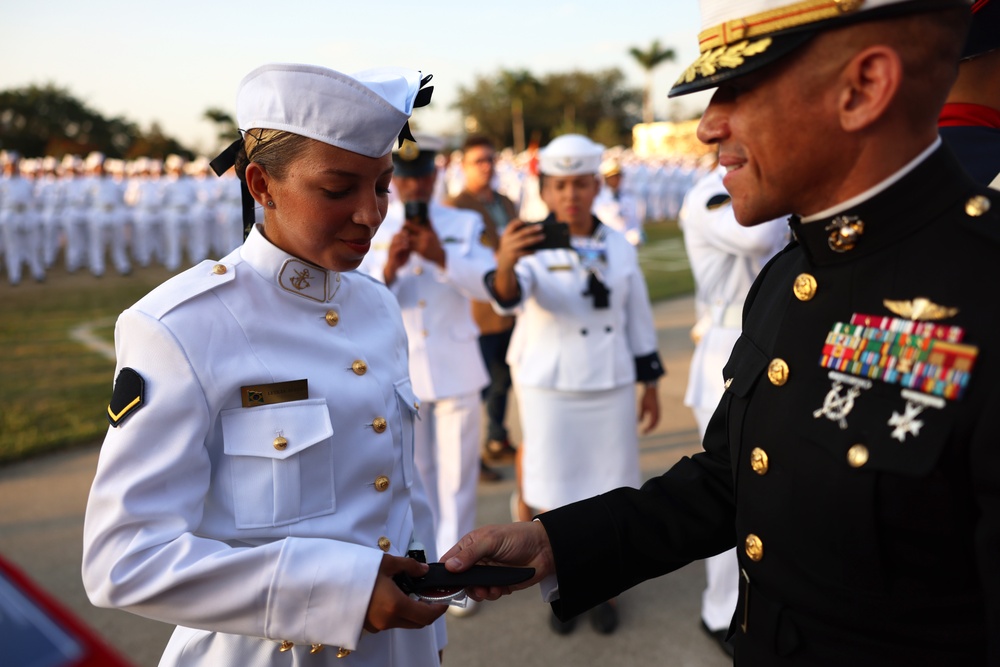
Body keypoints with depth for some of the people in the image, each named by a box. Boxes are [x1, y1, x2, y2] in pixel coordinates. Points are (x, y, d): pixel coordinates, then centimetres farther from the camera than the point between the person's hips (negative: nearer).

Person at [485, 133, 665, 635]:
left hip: (611, 387, 3)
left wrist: (650, 386, 8)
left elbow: (638, 319, 8)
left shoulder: (619, 248, 2)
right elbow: (509, 296, -31)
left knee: (607, 490, 12)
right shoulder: (533, 246, -9)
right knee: (555, 494, 9)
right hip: (548, 390, -2)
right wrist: (504, 264, -53)